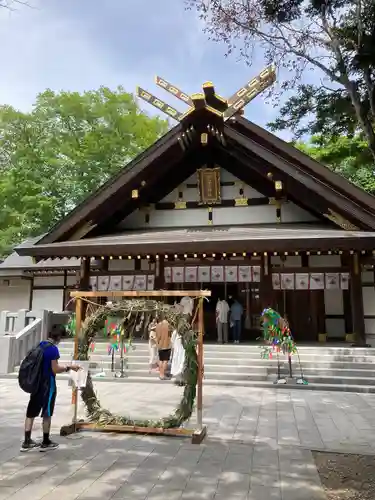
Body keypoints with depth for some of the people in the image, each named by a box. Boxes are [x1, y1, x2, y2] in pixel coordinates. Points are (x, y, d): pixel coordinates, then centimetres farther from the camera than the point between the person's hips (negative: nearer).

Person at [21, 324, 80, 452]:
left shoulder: (40, 345, 6)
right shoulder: (53, 349, -19)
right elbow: (55, 369, -17)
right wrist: (69, 367, -5)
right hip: (47, 384, -7)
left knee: (31, 412, 11)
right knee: (47, 413, 5)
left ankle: (27, 442, 16)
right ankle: (45, 443, 16)